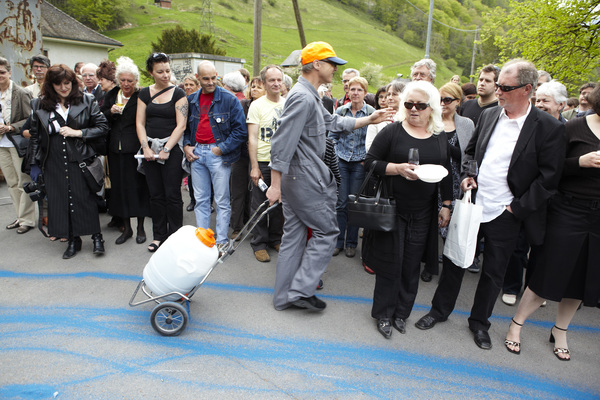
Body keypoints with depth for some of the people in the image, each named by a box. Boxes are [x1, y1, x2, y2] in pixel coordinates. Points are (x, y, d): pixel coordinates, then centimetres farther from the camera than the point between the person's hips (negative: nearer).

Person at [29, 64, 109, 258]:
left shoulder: (86, 100, 1)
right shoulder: (42, 105, 7)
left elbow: (103, 127, -2)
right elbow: (35, 135, 10)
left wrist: (77, 133, -12)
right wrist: (35, 163, 8)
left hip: (80, 160, -3)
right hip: (54, 164, 3)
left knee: (86, 198, -1)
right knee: (61, 200, 5)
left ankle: (97, 237, 13)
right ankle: (73, 240, 17)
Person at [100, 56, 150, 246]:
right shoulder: (111, 95, 10)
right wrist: (110, 112, -8)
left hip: (135, 149, -5)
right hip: (116, 149, 5)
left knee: (138, 186, 2)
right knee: (119, 186, 9)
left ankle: (140, 228, 17)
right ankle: (126, 228, 22)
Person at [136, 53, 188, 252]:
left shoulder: (178, 93, 0)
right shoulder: (144, 94, 11)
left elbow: (180, 125, -8)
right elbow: (140, 123, 7)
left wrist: (166, 149, -13)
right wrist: (146, 147, -6)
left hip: (172, 148, -4)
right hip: (150, 148, 4)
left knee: (172, 194, -2)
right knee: (155, 194, 8)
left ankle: (175, 236, 10)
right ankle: (159, 235, 20)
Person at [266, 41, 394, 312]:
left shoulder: (309, 96, 17)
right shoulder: (303, 97, -16)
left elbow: (333, 122, 25)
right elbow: (282, 142, -22)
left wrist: (369, 120, 20)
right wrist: (275, 184, -22)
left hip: (295, 177, 10)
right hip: (304, 178, -10)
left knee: (293, 234, 13)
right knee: (326, 231, 2)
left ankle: (284, 296, 23)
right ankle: (301, 290, 8)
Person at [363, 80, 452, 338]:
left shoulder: (441, 139, 8)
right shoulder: (392, 131, -4)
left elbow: (446, 175, 14)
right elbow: (370, 163, -6)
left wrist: (446, 205, 10)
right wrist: (397, 168, -20)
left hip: (422, 213, 4)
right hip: (392, 208, -3)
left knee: (412, 264, 9)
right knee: (390, 262, 3)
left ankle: (401, 312, 27)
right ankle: (383, 314, 20)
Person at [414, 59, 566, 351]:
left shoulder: (549, 128, -10)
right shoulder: (488, 115, 3)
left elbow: (548, 178, -9)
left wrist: (517, 207, -12)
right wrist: (466, 175, -2)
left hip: (504, 214, -3)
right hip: (472, 204, 3)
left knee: (494, 272, 13)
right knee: (455, 258, 12)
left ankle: (480, 322, 34)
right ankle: (440, 310, 32)